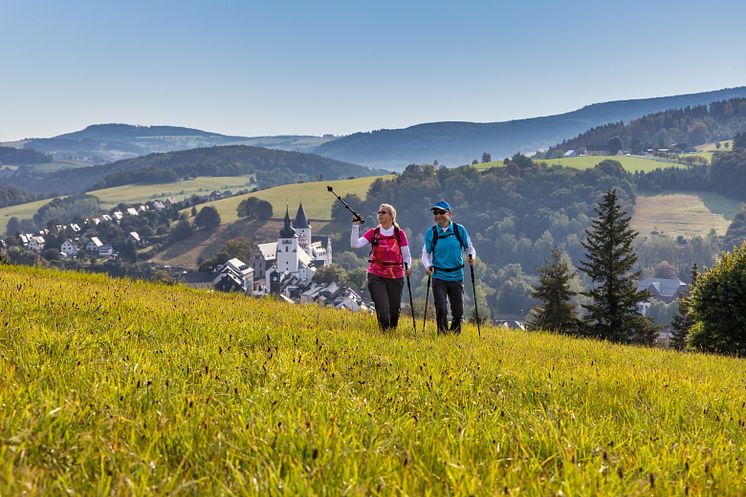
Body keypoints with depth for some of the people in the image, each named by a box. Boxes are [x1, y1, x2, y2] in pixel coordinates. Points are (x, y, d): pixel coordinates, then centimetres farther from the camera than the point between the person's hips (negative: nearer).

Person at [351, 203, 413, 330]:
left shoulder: (399, 233, 2)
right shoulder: (373, 233, 4)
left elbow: (406, 255, 4)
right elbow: (355, 244, -6)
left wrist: (408, 266, -16)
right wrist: (355, 226, -15)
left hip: (396, 276, 0)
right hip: (376, 276, 0)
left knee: (395, 309, 8)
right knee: (382, 308, -12)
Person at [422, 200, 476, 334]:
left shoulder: (459, 230, 0)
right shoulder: (431, 233, 0)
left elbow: (469, 247, 8)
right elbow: (425, 253, 1)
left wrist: (472, 255, -14)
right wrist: (427, 266, -18)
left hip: (456, 276, 1)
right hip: (439, 277, -1)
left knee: (458, 312, 8)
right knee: (441, 310, -11)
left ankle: (455, 335, 31)